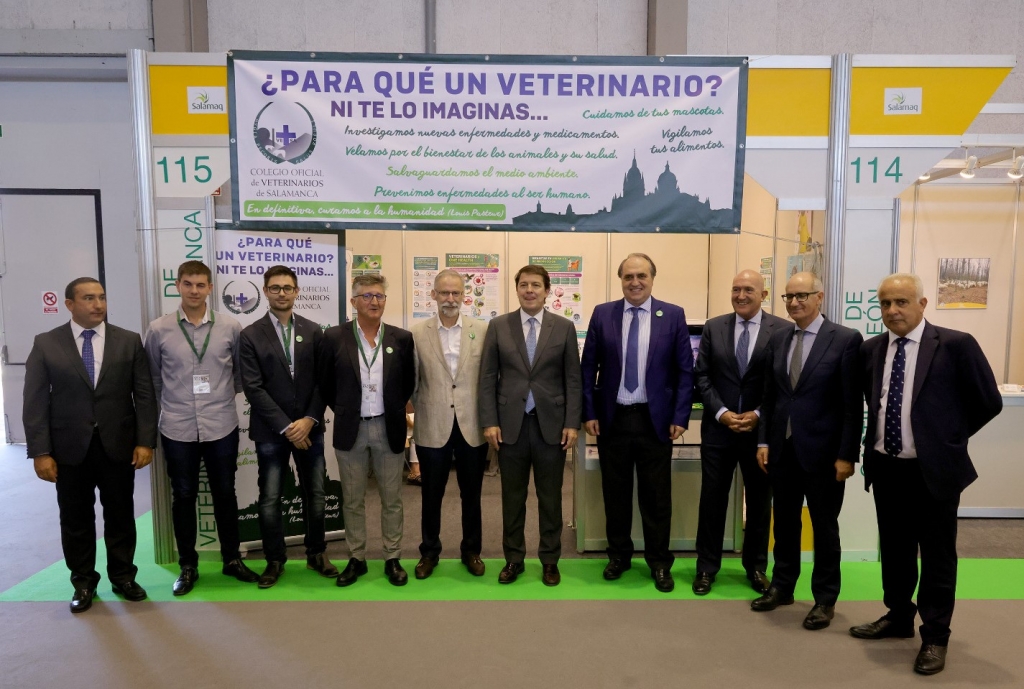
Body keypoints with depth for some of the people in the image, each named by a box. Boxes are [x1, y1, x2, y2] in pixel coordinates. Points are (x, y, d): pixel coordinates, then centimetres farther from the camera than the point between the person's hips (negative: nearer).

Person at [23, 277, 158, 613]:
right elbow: (36, 402, -2)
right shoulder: (45, 344, 0)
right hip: (70, 448, 0)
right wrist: (40, 452, -8)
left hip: (118, 445, 1)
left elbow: (144, 395, 0)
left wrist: (145, 441, -7)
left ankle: (123, 577, 27)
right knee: (76, 520, 11)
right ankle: (83, 582, 27)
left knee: (121, 516, 11)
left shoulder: (129, 341, 2)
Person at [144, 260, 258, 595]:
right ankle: (187, 566, 25)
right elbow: (152, 377, 9)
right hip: (177, 428, 0)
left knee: (225, 494, 11)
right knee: (183, 497, 10)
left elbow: (241, 369, 10)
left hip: (222, 426, 0)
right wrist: (172, 402, 11)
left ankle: (231, 559, 26)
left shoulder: (230, 327, -3)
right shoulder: (159, 329, -3)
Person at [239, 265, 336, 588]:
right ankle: (275, 560, 22)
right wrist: (286, 426, -13)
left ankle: (316, 554, 26)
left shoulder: (313, 331, 5)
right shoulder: (250, 335, -2)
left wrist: (309, 420, -11)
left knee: (315, 494, 10)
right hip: (271, 431, -2)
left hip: (309, 428, 2)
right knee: (270, 499, 5)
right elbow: (253, 388, -8)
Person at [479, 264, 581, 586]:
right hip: (510, 424, 0)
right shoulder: (498, 326, 2)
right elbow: (488, 378, 1)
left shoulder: (564, 327, 2)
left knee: (550, 497, 10)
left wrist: (572, 423, -5)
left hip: (551, 424, 0)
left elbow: (573, 379, 1)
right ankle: (513, 559, 26)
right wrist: (489, 421, -5)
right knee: (512, 497, 11)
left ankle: (550, 560, 25)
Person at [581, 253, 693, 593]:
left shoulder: (673, 315, -1)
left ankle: (659, 562, 25)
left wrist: (680, 417, -5)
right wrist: (589, 413, -2)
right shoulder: (602, 314, 2)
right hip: (612, 418, 1)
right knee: (615, 493, 13)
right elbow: (589, 367, 3)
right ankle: (619, 554, 31)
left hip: (655, 419, -1)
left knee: (656, 496, 8)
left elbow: (685, 370, 0)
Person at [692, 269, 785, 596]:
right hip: (718, 428, 1)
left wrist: (758, 415, -13)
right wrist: (721, 412, -11)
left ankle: (756, 566, 29)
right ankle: (707, 566, 21)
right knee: (712, 498, 7)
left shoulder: (782, 330, -3)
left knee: (759, 501, 13)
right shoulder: (713, 327, 3)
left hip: (761, 429, -1)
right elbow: (702, 375, 0)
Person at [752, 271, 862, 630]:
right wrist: (763, 441, 5)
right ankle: (782, 586, 32)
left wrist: (846, 454, -13)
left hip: (822, 451, -4)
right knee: (784, 522, 16)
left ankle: (825, 599, 26)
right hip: (782, 448, 5)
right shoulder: (777, 338, 6)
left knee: (824, 526, 10)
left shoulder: (846, 339, -9)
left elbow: (852, 404, -11)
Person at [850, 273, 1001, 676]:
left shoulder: (955, 345, -10)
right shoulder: (871, 350, 3)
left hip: (934, 469, -4)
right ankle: (898, 617, 36)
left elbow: (988, 402, -1)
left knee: (937, 555, 8)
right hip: (886, 468, 4)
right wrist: (880, 439, 9)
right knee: (894, 549, 17)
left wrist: (949, 437, 3)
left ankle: (935, 637, 23)